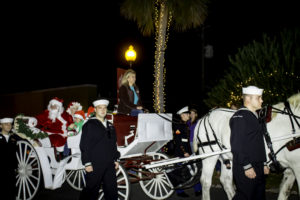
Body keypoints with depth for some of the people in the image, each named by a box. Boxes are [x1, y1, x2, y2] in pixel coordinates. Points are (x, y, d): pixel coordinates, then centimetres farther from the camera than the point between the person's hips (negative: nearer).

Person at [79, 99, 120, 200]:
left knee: (112, 191, 8)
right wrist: (87, 163, -14)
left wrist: (116, 159, 16)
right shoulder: (89, 125, -3)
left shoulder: (110, 126, 17)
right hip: (95, 166, -6)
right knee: (92, 191, 1)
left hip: (109, 165, 6)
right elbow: (84, 145, -8)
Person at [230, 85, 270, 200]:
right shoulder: (240, 117, -14)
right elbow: (237, 146, -21)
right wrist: (247, 167, -23)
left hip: (258, 169, 10)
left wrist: (264, 164, 19)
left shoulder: (254, 116, 17)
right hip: (245, 170, -10)